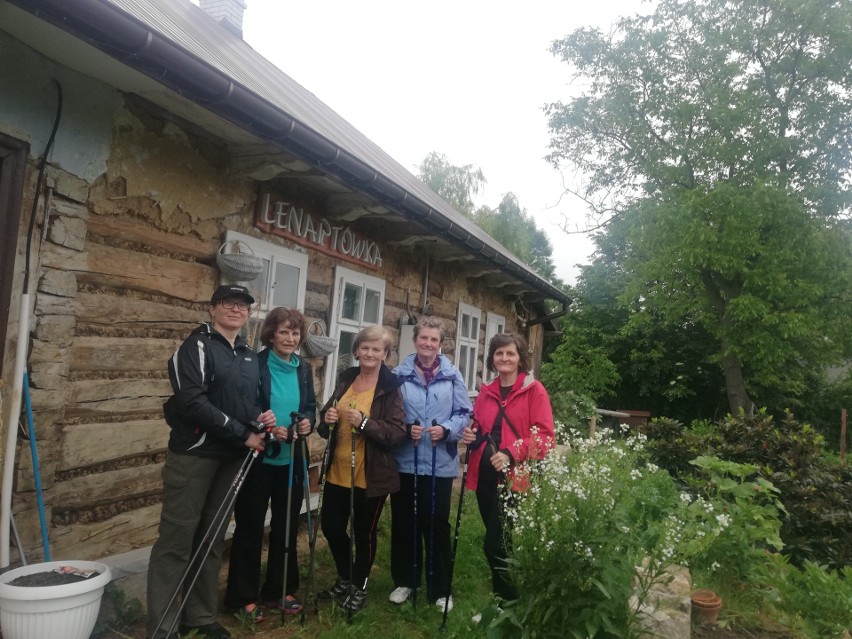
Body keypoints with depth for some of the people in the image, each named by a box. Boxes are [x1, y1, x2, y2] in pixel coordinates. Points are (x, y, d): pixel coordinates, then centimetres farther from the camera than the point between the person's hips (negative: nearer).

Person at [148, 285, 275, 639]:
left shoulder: (249, 356, 13)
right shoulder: (198, 345, -9)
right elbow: (193, 402, -20)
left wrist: (261, 416, -2)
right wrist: (243, 434, -18)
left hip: (231, 457, 7)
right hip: (194, 453, -6)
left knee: (211, 539, 14)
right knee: (177, 539, -2)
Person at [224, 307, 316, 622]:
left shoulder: (304, 368, 5)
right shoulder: (255, 364, -11)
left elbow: (311, 405, 10)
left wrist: (308, 422, -11)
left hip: (291, 460, 5)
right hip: (258, 459, -5)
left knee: (286, 526, 15)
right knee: (249, 528, 8)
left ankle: (279, 591, 32)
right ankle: (243, 597, 23)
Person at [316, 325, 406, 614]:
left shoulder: (391, 387, -12)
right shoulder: (345, 379, 6)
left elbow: (398, 432, -19)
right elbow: (327, 426, 14)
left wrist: (364, 422, -30)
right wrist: (327, 420, -9)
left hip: (372, 476, -5)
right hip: (338, 471, 6)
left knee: (364, 532, 10)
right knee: (331, 526, 14)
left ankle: (359, 586, 34)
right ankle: (345, 579, 39)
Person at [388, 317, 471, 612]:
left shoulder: (452, 375, -3)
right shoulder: (400, 373, -1)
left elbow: (464, 413, -1)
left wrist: (446, 430, -17)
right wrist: (406, 429, -14)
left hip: (440, 464, -1)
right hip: (405, 461, 1)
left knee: (437, 524, 8)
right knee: (403, 523, 13)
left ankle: (440, 588, 25)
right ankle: (404, 581, 32)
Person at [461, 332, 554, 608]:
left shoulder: (534, 390, -6)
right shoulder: (486, 391, 11)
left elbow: (545, 436, -12)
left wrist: (511, 454, -23)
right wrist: (470, 435, -1)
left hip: (515, 478, -6)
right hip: (485, 476, 6)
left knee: (495, 544, -6)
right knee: (499, 543, 15)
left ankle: (505, 605, 15)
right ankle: (506, 601, 32)